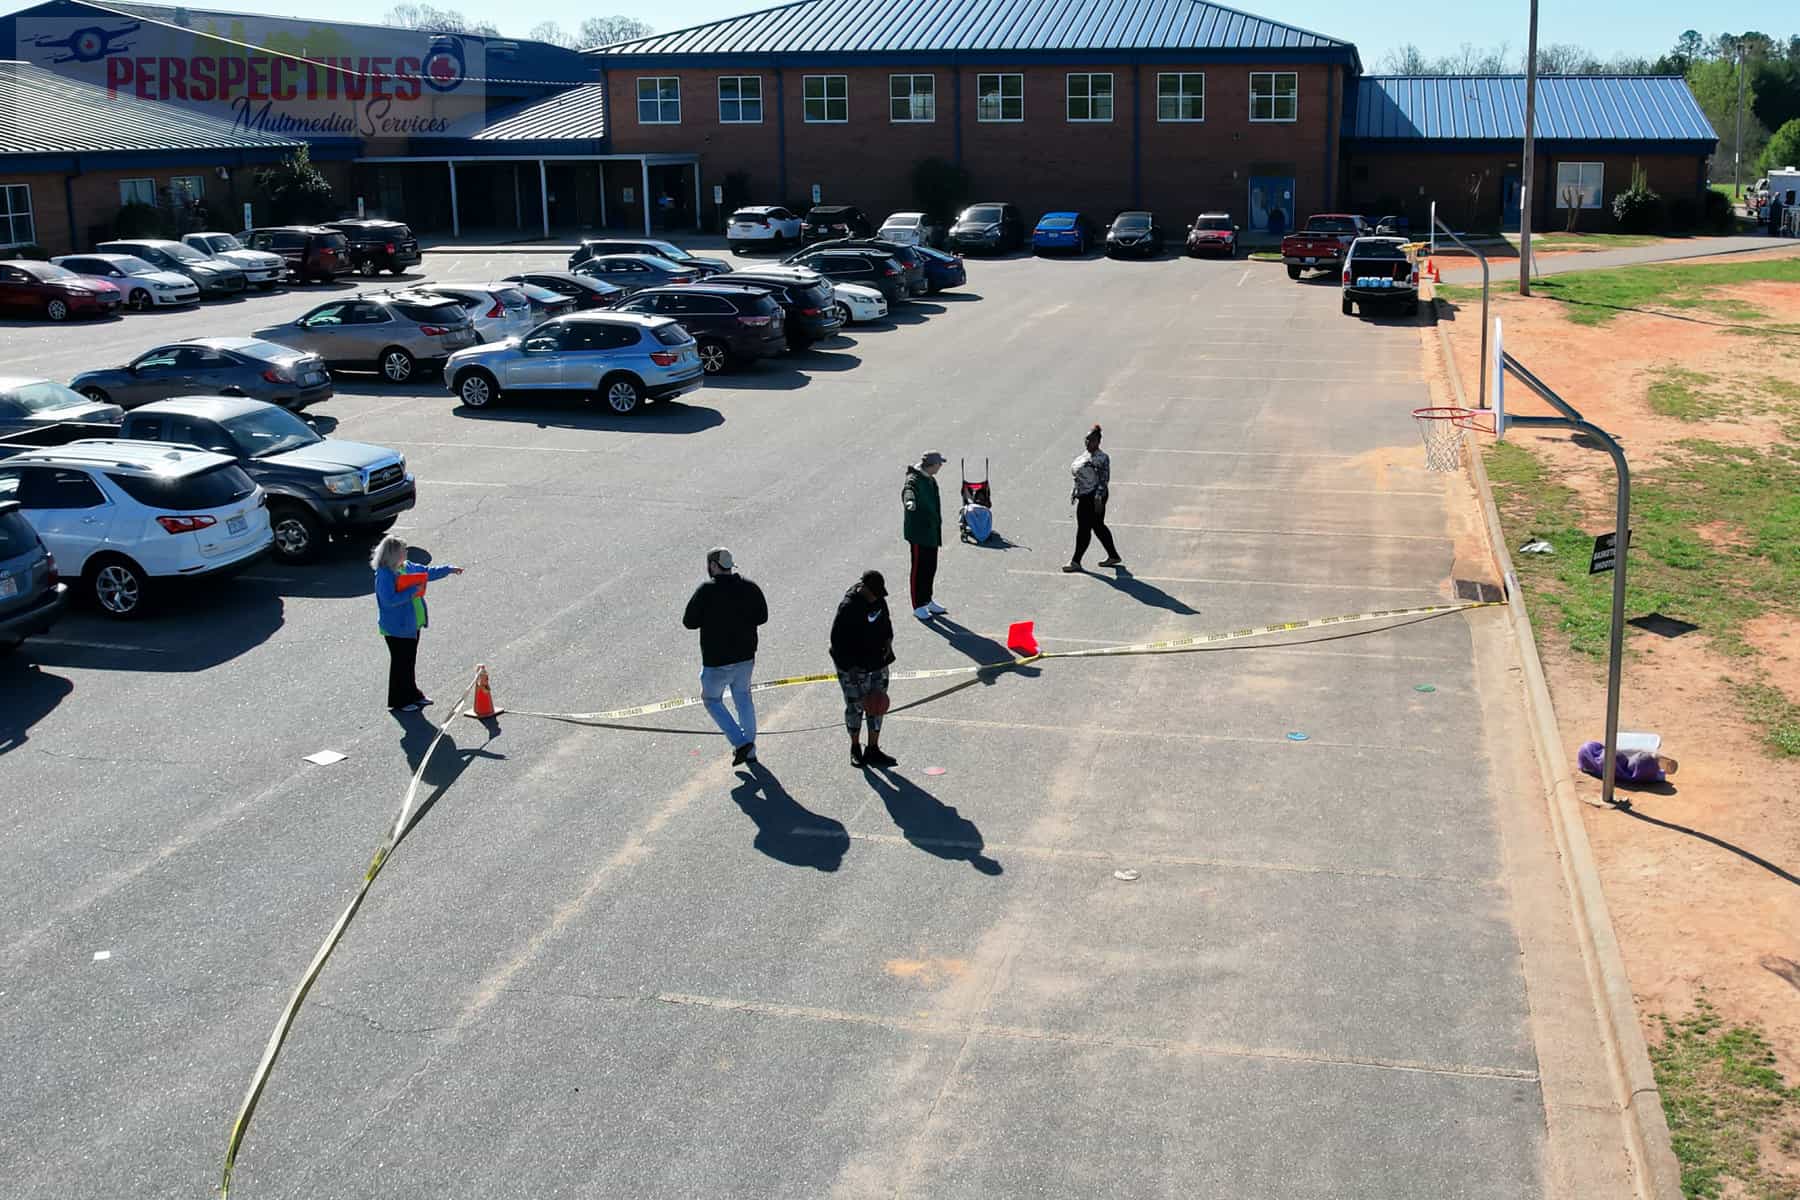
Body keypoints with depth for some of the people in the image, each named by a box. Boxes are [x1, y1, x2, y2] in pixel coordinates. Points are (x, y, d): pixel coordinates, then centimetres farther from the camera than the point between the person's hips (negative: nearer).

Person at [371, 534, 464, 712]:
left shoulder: (408, 567, 4)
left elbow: (426, 572, 21)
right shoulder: (384, 575, -21)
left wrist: (449, 570, 21)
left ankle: (412, 695, 33)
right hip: (397, 628, -8)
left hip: (412, 625, 8)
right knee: (400, 664, 1)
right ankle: (399, 702, 12)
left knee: (410, 661, 19)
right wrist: (412, 591, -26)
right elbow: (389, 600, -28)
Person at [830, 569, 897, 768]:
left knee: (877, 706, 10)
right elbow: (837, 640, -20)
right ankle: (855, 748, 25)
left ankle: (873, 750, 21)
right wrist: (850, 666, -21)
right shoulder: (848, 607, -22)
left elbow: (886, 621, 21)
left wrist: (888, 640, 4)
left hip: (878, 663, 7)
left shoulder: (878, 599, 0)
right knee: (855, 707, 6)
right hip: (855, 668, -7)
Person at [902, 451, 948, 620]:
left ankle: (927, 601, 30)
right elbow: (908, 490, -42)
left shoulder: (930, 480, 14)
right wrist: (910, 500, -65)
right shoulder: (914, 480, -17)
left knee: (931, 568, 16)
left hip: (931, 532, 9)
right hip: (918, 533, -9)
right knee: (919, 569, -2)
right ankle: (918, 606, 6)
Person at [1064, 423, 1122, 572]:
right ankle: (1113, 556, 26)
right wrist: (1074, 492, 18)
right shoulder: (1085, 454, 12)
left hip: (1093, 497, -9)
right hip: (1084, 496, 9)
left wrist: (1098, 498, -22)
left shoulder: (1102, 458, -15)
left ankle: (1076, 561, 0)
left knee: (1083, 528, -6)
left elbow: (1104, 479, -18)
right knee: (1098, 526, 15)